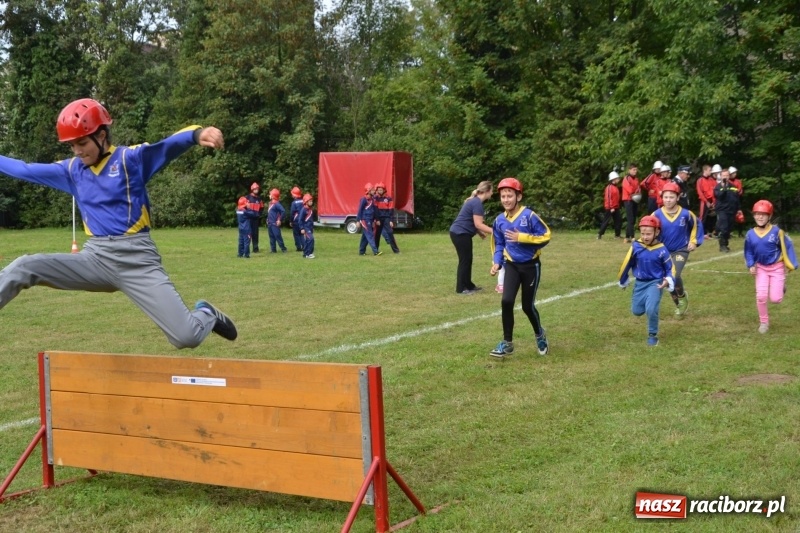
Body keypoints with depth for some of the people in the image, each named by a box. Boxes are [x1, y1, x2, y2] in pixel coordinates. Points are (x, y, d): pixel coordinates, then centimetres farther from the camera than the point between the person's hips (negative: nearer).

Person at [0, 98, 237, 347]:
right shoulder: (72, 169, 12)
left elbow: (169, 146, -22)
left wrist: (197, 133, -43)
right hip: (95, 258, 5)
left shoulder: (131, 158, -4)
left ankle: (206, 315, 23)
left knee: (187, 337, -12)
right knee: (21, 268, -13)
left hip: (136, 259, -4)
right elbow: (24, 170, 21)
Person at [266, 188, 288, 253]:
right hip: (269, 223, 9)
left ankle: (283, 248, -1)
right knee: (271, 237, 10)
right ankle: (273, 249, 14)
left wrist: (280, 220, -19)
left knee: (278, 236, -8)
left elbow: (283, 211, -23)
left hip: (275, 224, -9)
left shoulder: (277, 204, -15)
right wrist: (268, 219, 18)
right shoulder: (271, 203, 13)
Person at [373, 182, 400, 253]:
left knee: (390, 233, -9)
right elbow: (375, 209, -3)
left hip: (386, 218, -1)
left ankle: (396, 249, -7)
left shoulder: (389, 199, 1)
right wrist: (377, 220, -9)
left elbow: (391, 210, 0)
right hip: (379, 219, 1)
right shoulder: (375, 198, 1)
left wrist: (391, 220, -6)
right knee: (377, 234, 5)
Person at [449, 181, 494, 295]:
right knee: (464, 260, -5)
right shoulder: (477, 203, -18)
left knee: (467, 260, 15)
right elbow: (478, 224, -22)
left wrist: (480, 233, 13)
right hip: (460, 234, -10)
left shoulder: (475, 201, 14)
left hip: (461, 233, 10)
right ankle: (460, 288, 0)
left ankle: (468, 285, 23)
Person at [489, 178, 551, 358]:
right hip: (512, 265, 3)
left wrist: (522, 237, -22)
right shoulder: (499, 220, -1)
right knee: (506, 301, -14)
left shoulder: (529, 215, -16)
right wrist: (497, 263, -4)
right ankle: (507, 343, 0)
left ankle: (540, 335, 35)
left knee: (528, 306, 5)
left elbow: (546, 236, -14)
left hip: (531, 266, -3)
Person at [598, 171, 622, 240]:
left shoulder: (616, 187, 14)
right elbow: (608, 198, -19)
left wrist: (617, 206, 16)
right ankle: (600, 234, 2)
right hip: (610, 208, -9)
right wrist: (611, 207, -22)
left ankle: (617, 234, 13)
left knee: (618, 219, 6)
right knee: (606, 220, -5)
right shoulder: (609, 187, -14)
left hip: (616, 207, 9)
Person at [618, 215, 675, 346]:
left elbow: (670, 268, -5)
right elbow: (627, 264, 2)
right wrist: (623, 281, 12)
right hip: (640, 283, 4)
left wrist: (668, 281, -24)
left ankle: (652, 335, 3)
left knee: (651, 309, -20)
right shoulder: (636, 246, -11)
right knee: (636, 311, 10)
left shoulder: (661, 250, -15)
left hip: (655, 283, -3)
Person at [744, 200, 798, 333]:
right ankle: (764, 322, 15)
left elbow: (787, 247, -9)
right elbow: (749, 252, 8)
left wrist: (791, 265, -10)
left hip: (777, 268, -3)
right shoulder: (750, 235, -7)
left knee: (775, 299, -5)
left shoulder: (777, 232, -18)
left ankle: (780, 287, 31)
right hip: (761, 268, 3)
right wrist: (751, 265, -5)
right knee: (761, 297, -4)